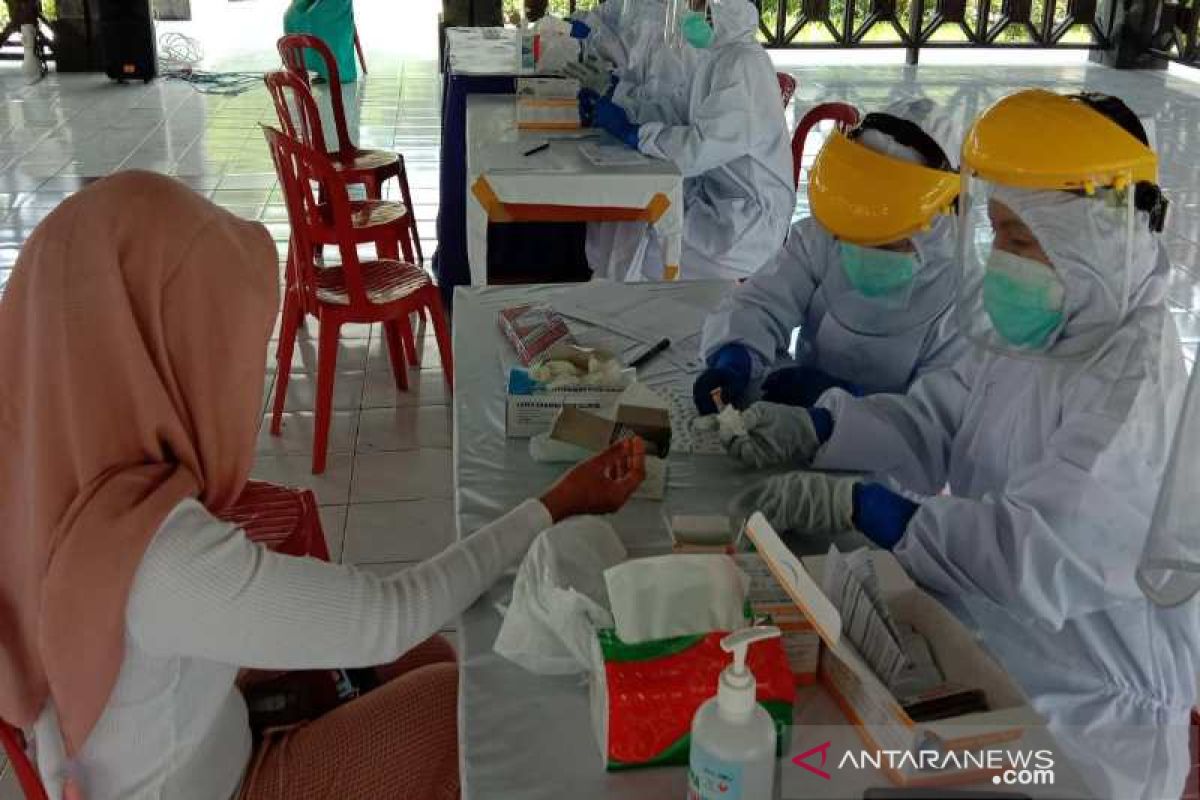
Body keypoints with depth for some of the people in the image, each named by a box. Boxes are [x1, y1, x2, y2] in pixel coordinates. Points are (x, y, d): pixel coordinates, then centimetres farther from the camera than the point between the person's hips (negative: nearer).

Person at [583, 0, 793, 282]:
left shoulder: (745, 64, -22)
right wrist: (616, 109, 0)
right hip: (713, 194, 8)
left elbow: (700, 148, -28)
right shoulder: (714, 58, 6)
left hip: (748, 219, -8)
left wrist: (634, 132, -19)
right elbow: (673, 111, 12)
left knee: (634, 251, -12)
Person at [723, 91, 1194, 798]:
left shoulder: (1137, 381, -24)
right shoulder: (1043, 330, 3)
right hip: (991, 649, 7)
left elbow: (1039, 553, -32)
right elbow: (932, 422, 5)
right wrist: (812, 429, -11)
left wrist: (857, 504, -32)